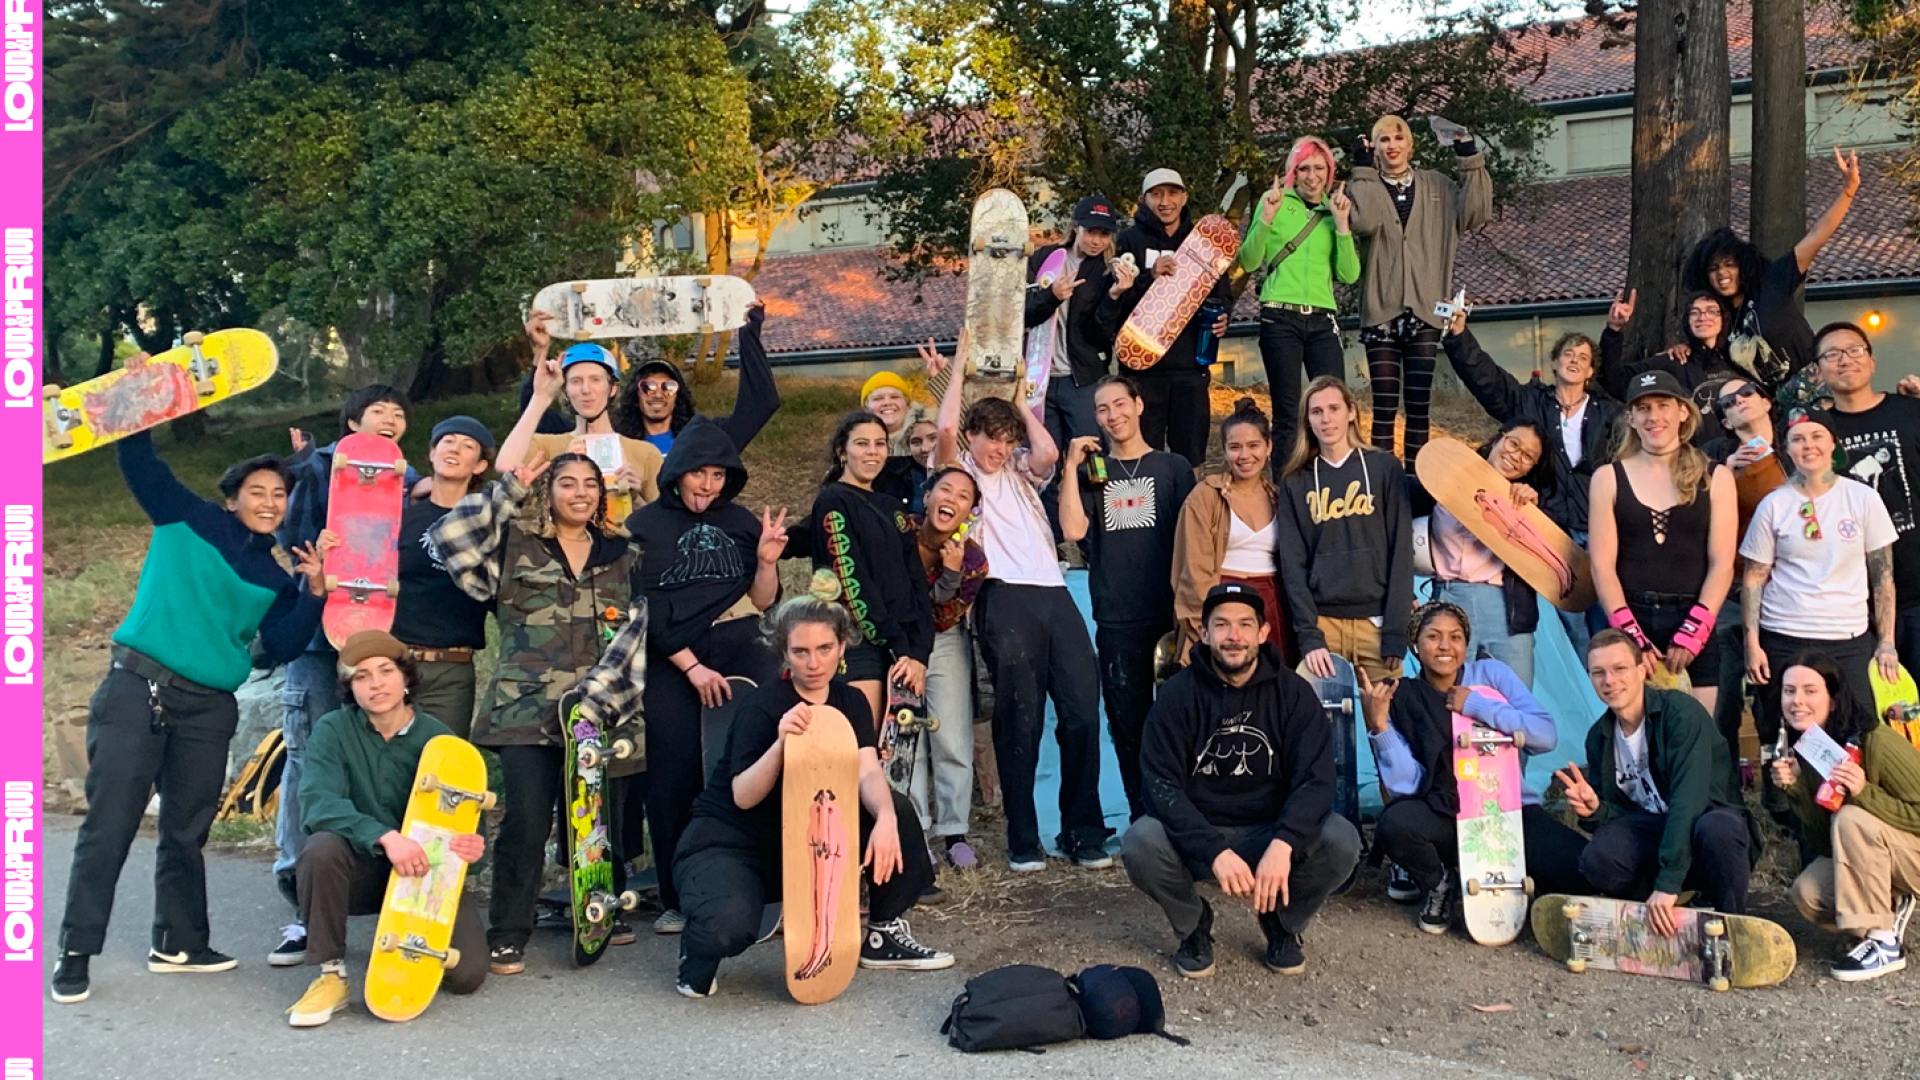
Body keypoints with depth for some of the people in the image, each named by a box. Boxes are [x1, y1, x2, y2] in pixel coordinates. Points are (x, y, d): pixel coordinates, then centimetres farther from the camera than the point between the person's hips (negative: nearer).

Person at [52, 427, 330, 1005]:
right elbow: (137, 456, 1)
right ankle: (76, 952, 5)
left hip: (210, 708, 4)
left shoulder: (278, 576, 10)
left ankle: (178, 942, 26)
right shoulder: (187, 519, 3)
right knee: (109, 823, -5)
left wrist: (314, 592, -10)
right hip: (138, 689, -4)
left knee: (187, 829, 13)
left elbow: (279, 649, 0)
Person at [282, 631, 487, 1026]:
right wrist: (385, 837, -39)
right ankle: (330, 975, -17)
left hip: (426, 872, 1)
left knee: (466, 973, -18)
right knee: (323, 846, -35)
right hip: (361, 868, 0)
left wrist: (472, 846, -26)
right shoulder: (333, 730, -8)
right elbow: (317, 802, -24)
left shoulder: (438, 740, -5)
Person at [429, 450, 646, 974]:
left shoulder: (623, 554, 16)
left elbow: (638, 630, 17)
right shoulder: (514, 543, 5)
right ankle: (507, 936, 1)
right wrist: (509, 487, -5)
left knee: (604, 817, 7)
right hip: (527, 708, -3)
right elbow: (448, 534, -9)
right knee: (527, 819, -11)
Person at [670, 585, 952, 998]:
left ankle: (884, 935, 3)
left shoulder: (850, 702, -1)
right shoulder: (760, 706, -17)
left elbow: (867, 772, -17)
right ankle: (699, 954, 3)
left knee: (897, 810, -15)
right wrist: (781, 742, -42)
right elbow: (743, 797, -25)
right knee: (729, 925, -37)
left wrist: (886, 817, -38)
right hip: (727, 841, -5)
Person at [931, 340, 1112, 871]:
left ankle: (1083, 832, 9)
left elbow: (1048, 453, 3)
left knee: (1083, 713, -1)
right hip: (1004, 600, -4)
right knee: (1019, 720, -2)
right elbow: (946, 429, -7)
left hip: (1054, 594, 4)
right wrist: (956, 371, 6)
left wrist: (1022, 402, 15)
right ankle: (1023, 840, 7)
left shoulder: (1020, 472, 25)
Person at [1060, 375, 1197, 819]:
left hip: (1170, 614, -1)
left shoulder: (1172, 467, 8)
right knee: (1128, 722, 4)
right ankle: (1144, 819, 13)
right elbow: (1073, 529, -5)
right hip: (1115, 620, 2)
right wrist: (1071, 466, -6)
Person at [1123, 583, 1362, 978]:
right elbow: (1162, 785, -16)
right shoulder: (1177, 694, -8)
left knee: (1341, 840, -27)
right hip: (1197, 836, -1)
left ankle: (1284, 923, 5)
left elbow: (1315, 779, -15)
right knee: (1139, 843, -31)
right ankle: (1193, 926, 2)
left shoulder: (1293, 692, -5)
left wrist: (1282, 845, -34)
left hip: (1272, 832, 1)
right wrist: (1215, 852, -32)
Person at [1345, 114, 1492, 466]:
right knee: (1384, 406, -5)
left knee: (1419, 405, 3)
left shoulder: (1437, 186, 13)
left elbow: (1475, 213, -2)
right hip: (1382, 309, -2)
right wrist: (1364, 170, -10)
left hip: (1425, 308, 2)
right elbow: (1364, 223, -15)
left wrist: (1470, 160, -6)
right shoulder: (1364, 186, 7)